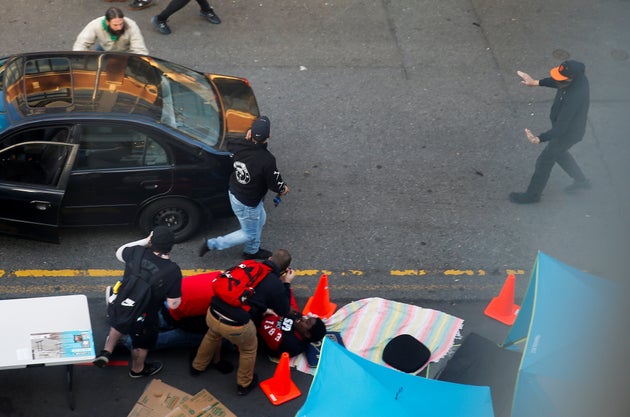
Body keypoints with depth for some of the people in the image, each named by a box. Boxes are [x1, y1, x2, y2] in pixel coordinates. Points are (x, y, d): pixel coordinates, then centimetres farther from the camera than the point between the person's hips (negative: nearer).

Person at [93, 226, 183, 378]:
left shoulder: (136, 253, -20)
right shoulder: (172, 271, -29)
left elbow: (119, 253, 5)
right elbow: (173, 304, -21)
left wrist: (145, 241, 3)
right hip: (144, 318, -3)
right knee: (142, 343, 29)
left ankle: (106, 352, 44)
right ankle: (138, 369, 55)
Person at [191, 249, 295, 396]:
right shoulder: (276, 284, -4)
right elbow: (283, 311, 11)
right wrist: (287, 284, 18)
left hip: (212, 314, 5)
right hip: (236, 326, -5)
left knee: (212, 335, 39)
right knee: (249, 348, 28)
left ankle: (197, 366, 61)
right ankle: (244, 385, 45)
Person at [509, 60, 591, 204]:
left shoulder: (573, 98, -42)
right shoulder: (578, 73, -18)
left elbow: (560, 128, -41)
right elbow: (556, 82, 6)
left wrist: (539, 139, -52)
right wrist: (536, 82, 2)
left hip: (568, 133, -9)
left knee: (544, 161, 10)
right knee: (558, 153, 32)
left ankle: (532, 195, 31)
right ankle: (581, 181, 50)